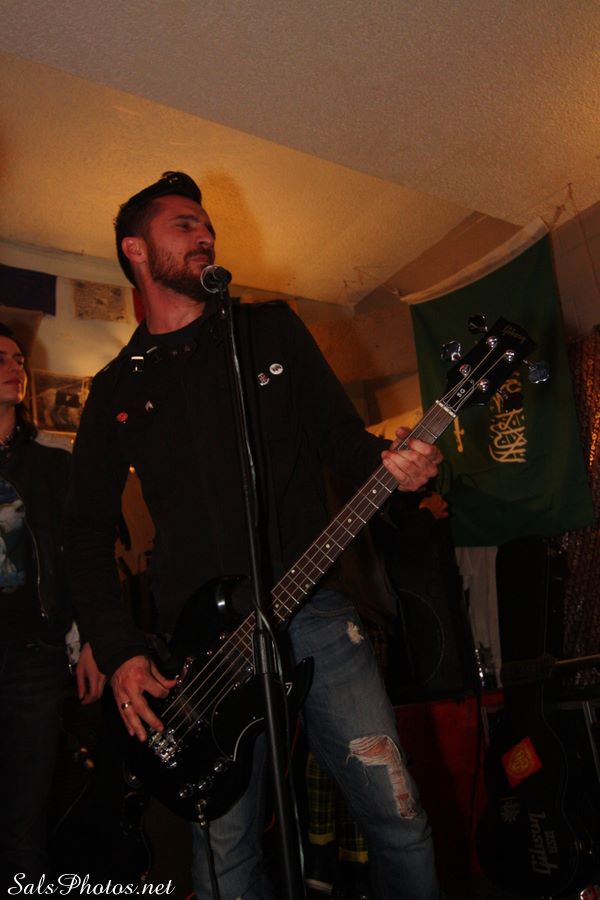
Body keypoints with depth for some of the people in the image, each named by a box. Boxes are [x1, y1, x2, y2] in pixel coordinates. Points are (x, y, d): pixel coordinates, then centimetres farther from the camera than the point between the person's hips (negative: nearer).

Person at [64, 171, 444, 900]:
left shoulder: (271, 329, 9)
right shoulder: (115, 390, 10)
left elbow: (341, 432, 6)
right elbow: (88, 527, 10)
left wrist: (392, 464, -16)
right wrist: (118, 653, 1)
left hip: (313, 609, 0)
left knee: (397, 816, 5)